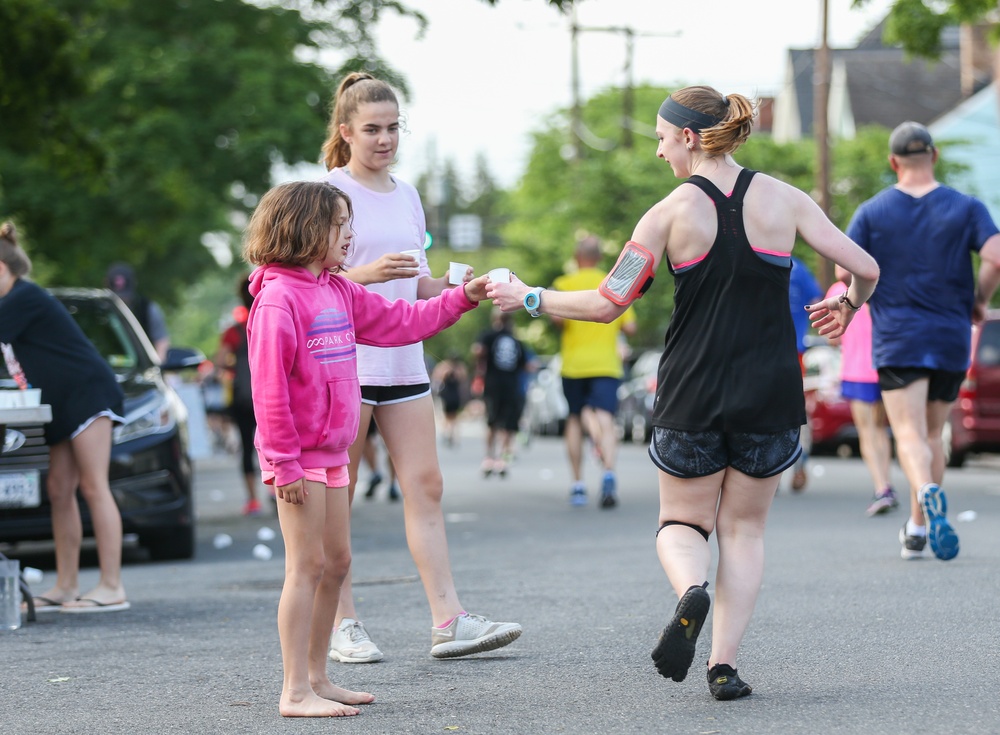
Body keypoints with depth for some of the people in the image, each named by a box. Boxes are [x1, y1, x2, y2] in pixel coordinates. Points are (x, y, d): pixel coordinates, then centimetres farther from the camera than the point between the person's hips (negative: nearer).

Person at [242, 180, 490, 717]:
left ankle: (317, 677, 22)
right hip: (298, 454, -9)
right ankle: (295, 692, -3)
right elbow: (269, 386, -19)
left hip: (331, 450, 9)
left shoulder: (338, 291, 13)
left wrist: (461, 299, 12)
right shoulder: (278, 298, -15)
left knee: (336, 561, 12)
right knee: (307, 566, -8)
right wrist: (284, 464, -20)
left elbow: (398, 322, 19)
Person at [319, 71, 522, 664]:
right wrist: (368, 273, -24)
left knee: (425, 486, 0)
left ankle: (448, 620, -2)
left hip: (402, 360, 6)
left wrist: (452, 286, -1)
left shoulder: (405, 193, 15)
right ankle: (344, 626, 8)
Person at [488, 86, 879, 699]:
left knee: (681, 523, 16)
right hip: (769, 396, 2)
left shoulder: (672, 212, -7)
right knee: (744, 528, 16)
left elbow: (607, 305, -7)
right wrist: (848, 308, 20)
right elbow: (865, 268, -2)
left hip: (692, 395, -2)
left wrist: (529, 299, 6)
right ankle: (725, 664, 3)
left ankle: (692, 591, -18)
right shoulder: (782, 199, -1)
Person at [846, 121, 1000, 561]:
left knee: (909, 436, -9)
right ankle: (917, 529, 19)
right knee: (933, 434, 16)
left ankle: (928, 494, -39)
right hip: (951, 339, 2)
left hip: (896, 339, -2)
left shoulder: (871, 212, 2)